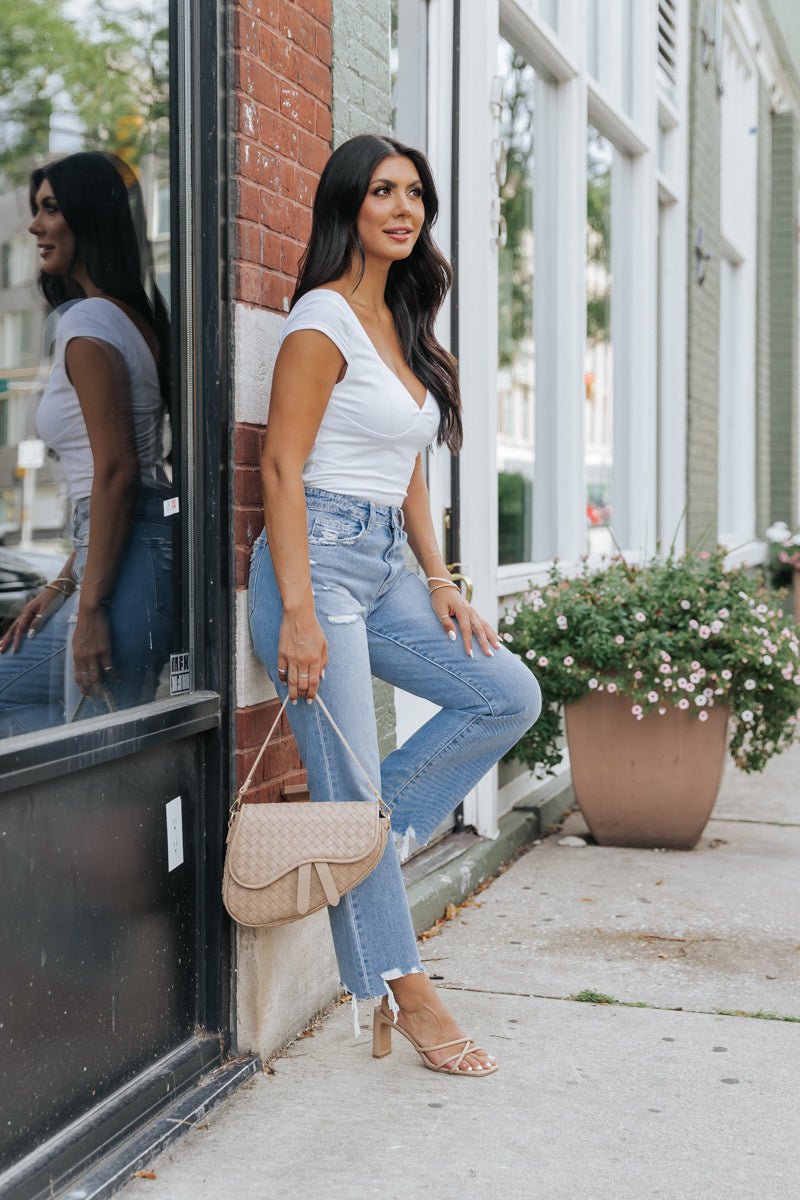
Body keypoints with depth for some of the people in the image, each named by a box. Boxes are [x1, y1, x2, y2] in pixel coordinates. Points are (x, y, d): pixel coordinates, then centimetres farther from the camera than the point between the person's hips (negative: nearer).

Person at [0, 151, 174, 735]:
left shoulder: (87, 326, -13)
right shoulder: (131, 315, 17)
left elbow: (116, 472, -19)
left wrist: (91, 606, -18)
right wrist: (64, 586, 18)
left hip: (128, 562, -10)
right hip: (145, 551, 10)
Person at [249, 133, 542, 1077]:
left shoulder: (402, 325, 16)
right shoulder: (323, 318, -9)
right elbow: (282, 466, -14)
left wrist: (442, 584, 11)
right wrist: (297, 613, -20)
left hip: (387, 570, 9)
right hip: (321, 560, -9)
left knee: (510, 697, 6)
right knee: (351, 791, -5)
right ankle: (404, 994, 5)